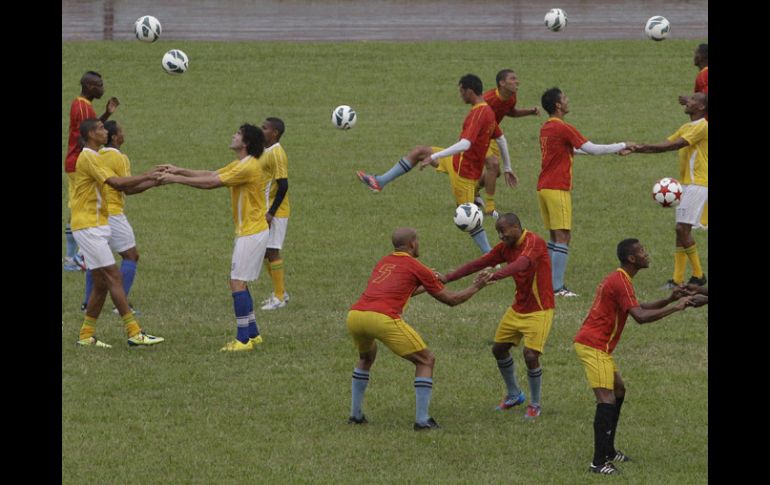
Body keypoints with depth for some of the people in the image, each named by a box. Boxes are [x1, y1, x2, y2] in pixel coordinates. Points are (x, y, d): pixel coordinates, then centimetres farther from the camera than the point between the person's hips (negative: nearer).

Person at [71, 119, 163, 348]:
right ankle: (134, 333, -13)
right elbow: (117, 183, -23)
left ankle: (86, 336, 12)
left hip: (96, 227, 10)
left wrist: (153, 182, 8)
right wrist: (146, 176, -12)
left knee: (101, 284, 9)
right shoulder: (88, 157, -13)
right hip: (89, 227, -10)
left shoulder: (93, 157, 19)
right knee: (114, 278, -11)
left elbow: (125, 188, 18)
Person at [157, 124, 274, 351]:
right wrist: (180, 170, 8)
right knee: (239, 283, 14)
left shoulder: (249, 167, -20)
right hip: (247, 231, 10)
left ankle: (243, 339, -10)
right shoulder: (240, 164, 12)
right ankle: (252, 333, 19)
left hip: (252, 232, -10)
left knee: (238, 283, -11)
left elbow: (210, 183, -21)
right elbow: (211, 174, 15)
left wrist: (176, 179, -16)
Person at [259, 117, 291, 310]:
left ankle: (279, 297, 2)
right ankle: (280, 292, 23)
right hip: (266, 211, 9)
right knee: (265, 252, 13)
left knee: (271, 252, -5)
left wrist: (271, 213, -21)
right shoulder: (266, 152, 11)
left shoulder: (276, 154, -17)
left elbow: (283, 186, -21)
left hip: (276, 213, -9)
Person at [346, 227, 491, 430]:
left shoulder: (382, 263, 28)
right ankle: (422, 419, 3)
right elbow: (450, 299, 18)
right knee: (426, 360, 10)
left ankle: (355, 414, 32)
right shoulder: (415, 268, 11)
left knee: (366, 358, 37)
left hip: (354, 314, 6)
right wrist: (476, 287, 32)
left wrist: (424, 286, 59)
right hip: (383, 318, -6)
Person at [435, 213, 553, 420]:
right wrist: (448, 278, -4)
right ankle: (514, 395, 30)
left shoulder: (534, 242, -21)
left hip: (539, 311, -8)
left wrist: (494, 276, -53)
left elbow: (522, 263, -40)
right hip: (518, 308, 8)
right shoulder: (506, 247, 2)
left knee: (531, 356, -16)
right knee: (499, 349, 10)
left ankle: (535, 404, 5)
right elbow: (479, 263, 3)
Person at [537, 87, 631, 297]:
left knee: (556, 237, 14)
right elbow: (593, 149, -14)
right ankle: (557, 288, -12)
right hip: (558, 189, -9)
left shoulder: (546, 128, 14)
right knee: (563, 238, -8)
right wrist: (622, 146, -2)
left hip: (543, 187, 9)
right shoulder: (564, 129, -14)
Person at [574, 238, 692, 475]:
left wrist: (669, 299, 12)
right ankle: (599, 462, -19)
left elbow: (638, 308, 23)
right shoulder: (621, 282, -17)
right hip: (593, 346, -11)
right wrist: (674, 307, -18)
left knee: (618, 390, 21)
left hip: (598, 346, 11)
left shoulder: (617, 279, 16)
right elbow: (641, 317, -25)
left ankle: (608, 451, 25)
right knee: (607, 400, -15)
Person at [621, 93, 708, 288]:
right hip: (686, 184, 10)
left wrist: (643, 147, -22)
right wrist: (635, 150, 6)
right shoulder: (686, 127, 18)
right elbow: (665, 144, 17)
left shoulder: (701, 127, -12)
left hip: (697, 184, -9)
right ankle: (677, 279, 7)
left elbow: (676, 145, -22)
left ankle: (698, 275, -4)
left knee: (682, 229, -14)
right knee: (681, 231, 6)